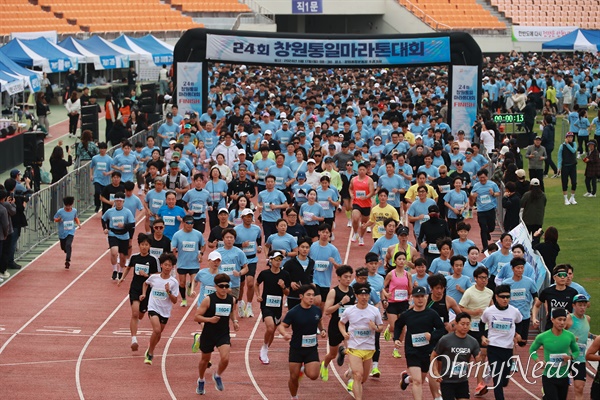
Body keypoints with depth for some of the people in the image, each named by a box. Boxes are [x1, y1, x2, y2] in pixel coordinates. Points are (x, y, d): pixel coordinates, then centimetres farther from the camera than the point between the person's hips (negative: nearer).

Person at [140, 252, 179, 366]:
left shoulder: (173, 282, -8)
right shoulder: (154, 277, -4)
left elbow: (174, 301, -8)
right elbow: (145, 283, 20)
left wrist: (169, 292, -23)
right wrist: (143, 294, 7)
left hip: (165, 311, 2)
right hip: (153, 308, -2)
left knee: (158, 333, 16)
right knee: (157, 330, -23)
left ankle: (150, 351, 43)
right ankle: (150, 353, -5)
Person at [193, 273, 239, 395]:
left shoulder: (231, 299, -2)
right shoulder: (208, 300, -15)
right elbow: (196, 317, -14)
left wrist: (234, 321, 4)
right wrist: (209, 319, -29)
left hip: (224, 334, 2)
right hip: (208, 334, -2)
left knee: (225, 359, -18)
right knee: (205, 359, 16)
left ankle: (217, 376, 14)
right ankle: (201, 380, 44)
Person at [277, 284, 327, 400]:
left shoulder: (317, 310, -2)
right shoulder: (293, 312, -14)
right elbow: (281, 326, -10)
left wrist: (322, 330, 1)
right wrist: (285, 334, -31)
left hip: (312, 348, 2)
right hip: (296, 348, -2)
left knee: (313, 375, -13)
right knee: (294, 377, 4)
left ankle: (304, 370, 22)